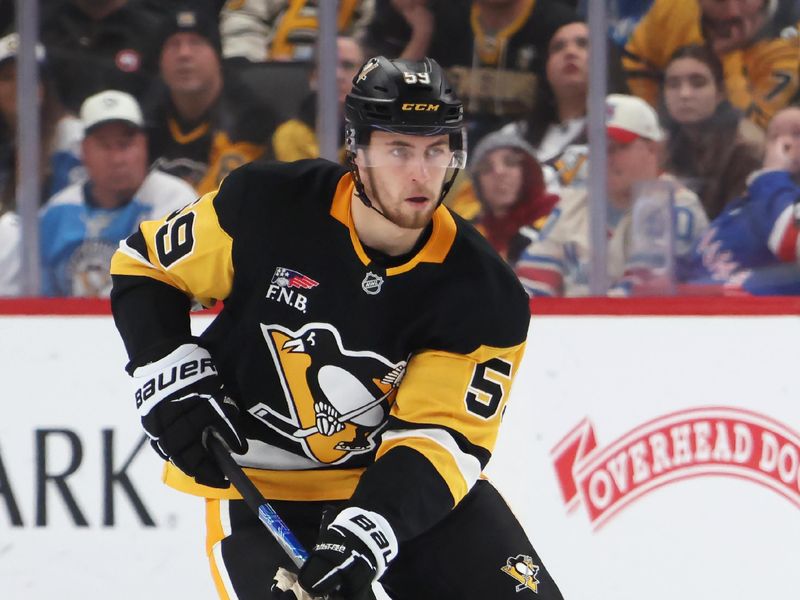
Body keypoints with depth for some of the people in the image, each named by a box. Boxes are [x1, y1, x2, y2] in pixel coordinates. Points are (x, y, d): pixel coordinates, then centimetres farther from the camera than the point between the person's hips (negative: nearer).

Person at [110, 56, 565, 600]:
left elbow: (441, 433, -18)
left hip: (412, 481, 2)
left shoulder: (483, 293, -14)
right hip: (262, 486, -2)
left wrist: (370, 527, -33)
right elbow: (145, 265, -1)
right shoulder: (266, 207, -16)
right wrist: (171, 375, -13)